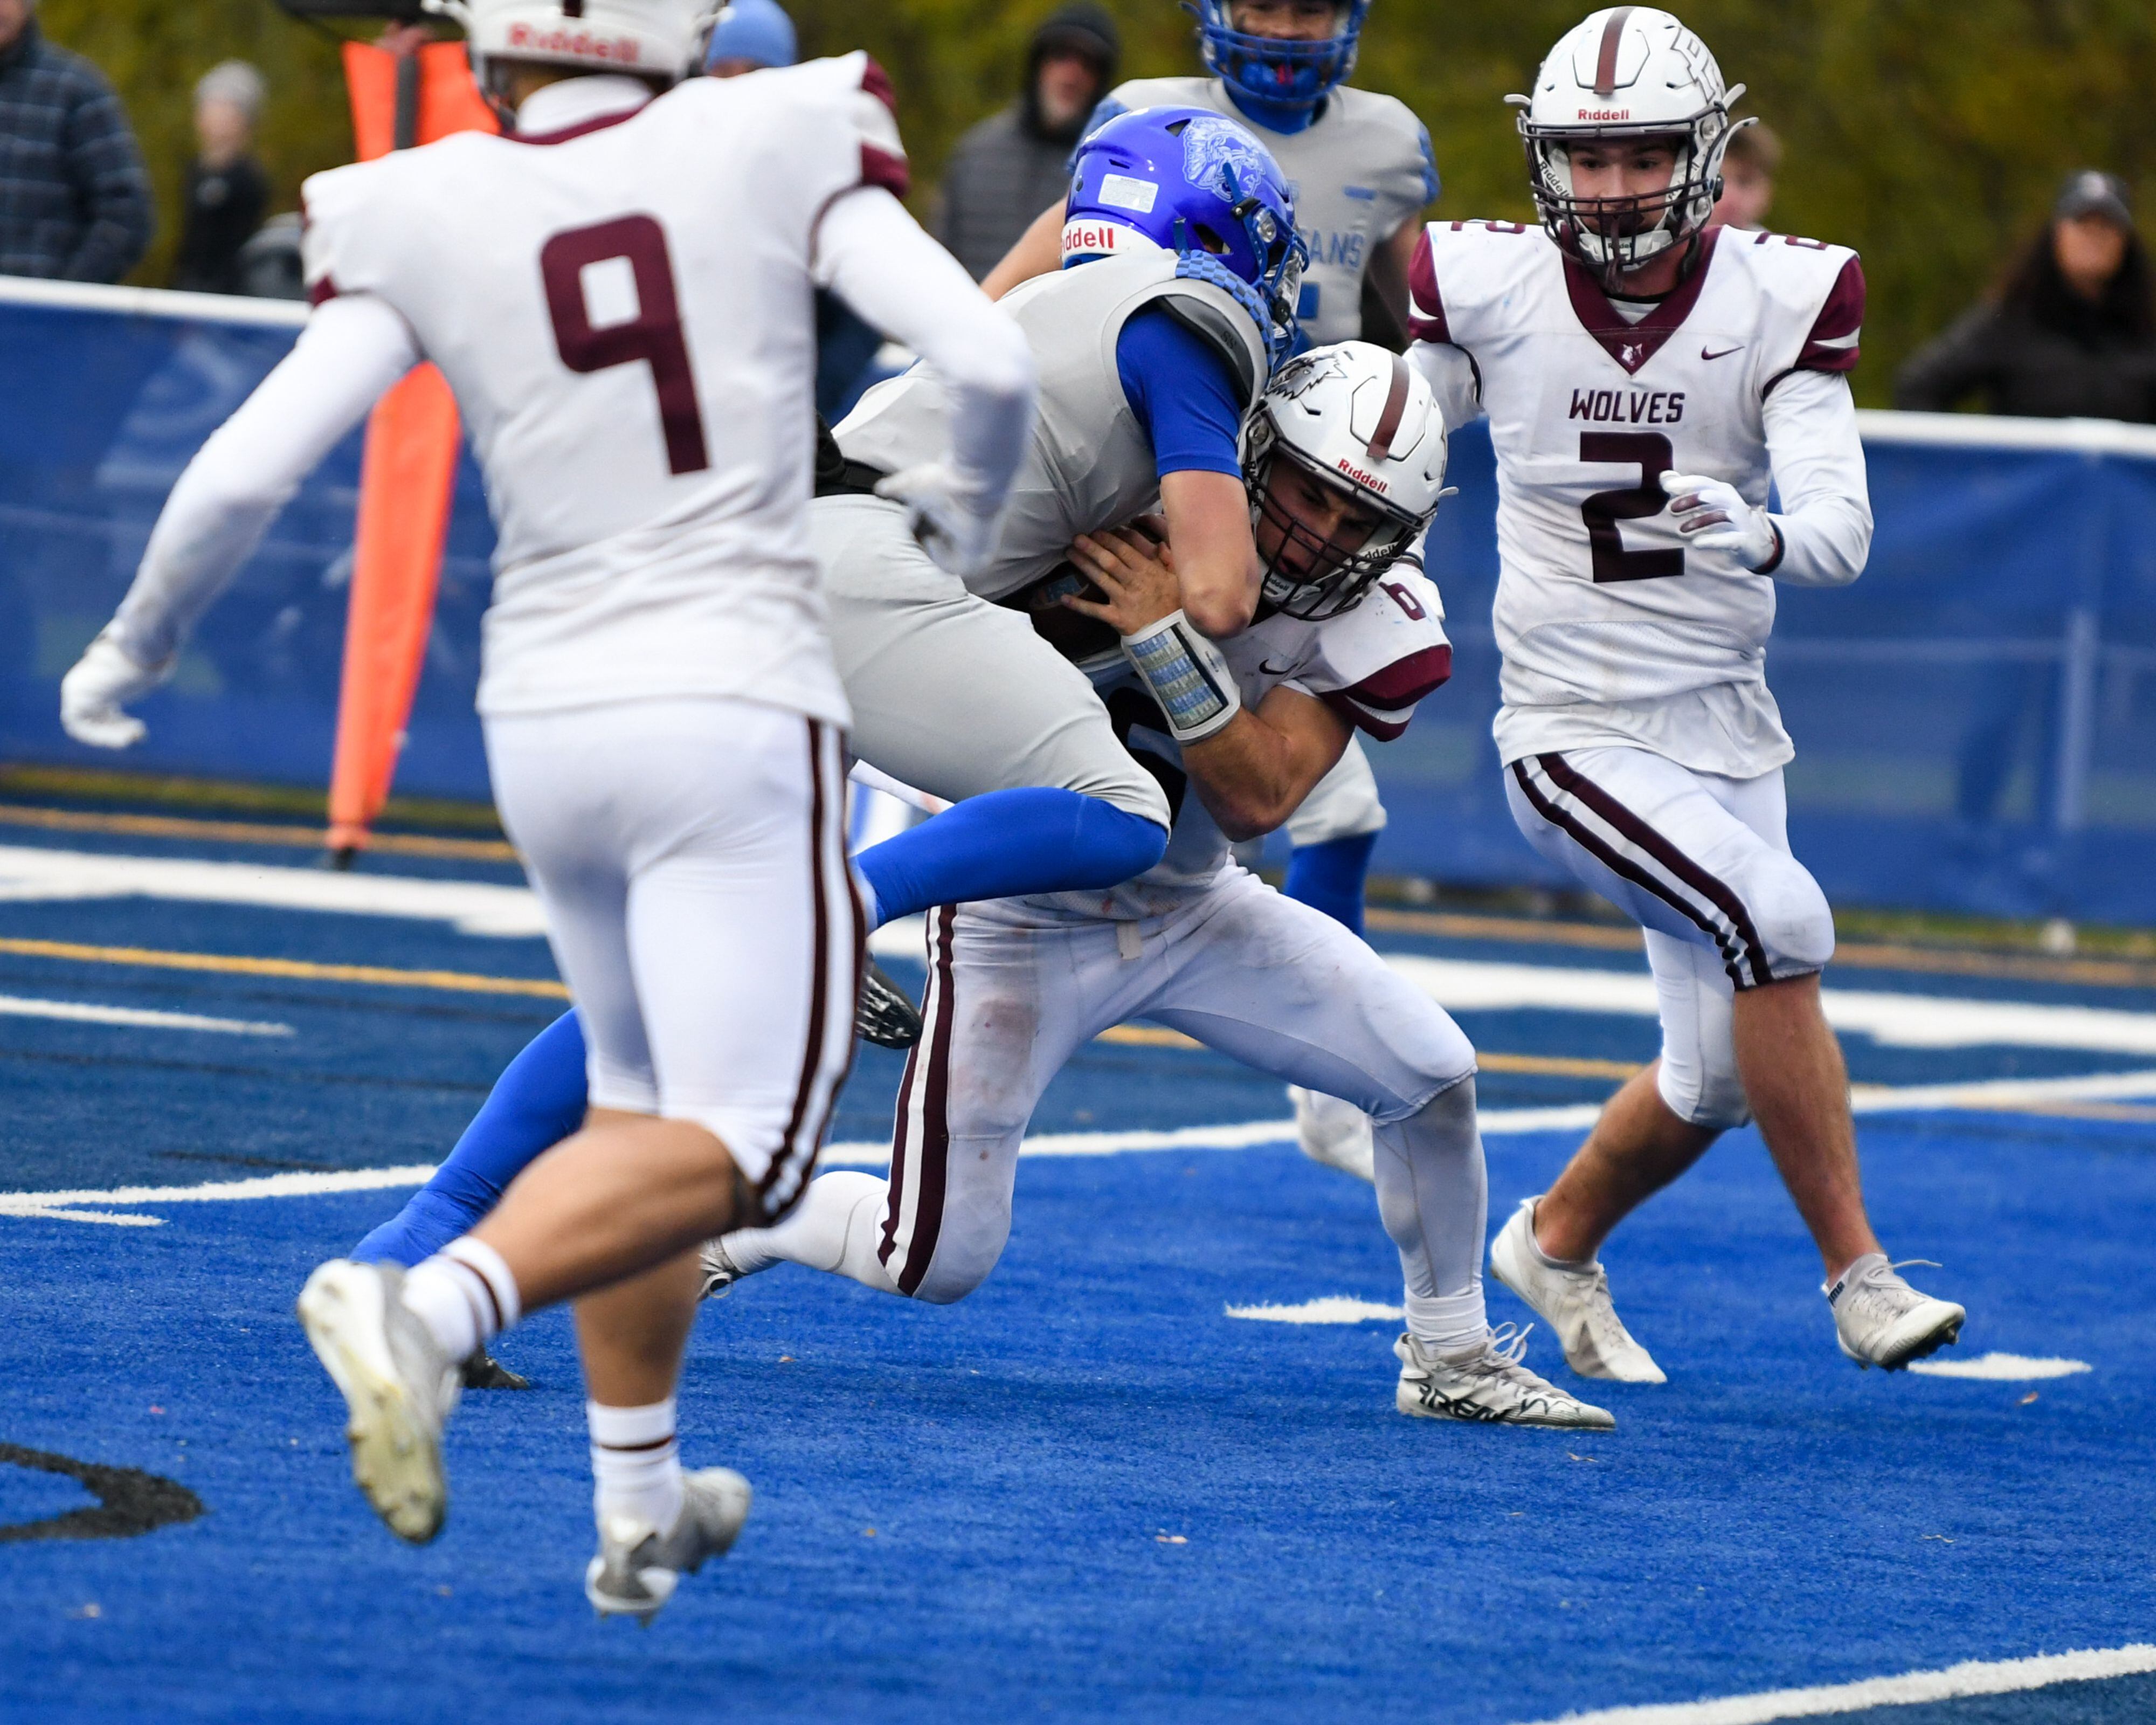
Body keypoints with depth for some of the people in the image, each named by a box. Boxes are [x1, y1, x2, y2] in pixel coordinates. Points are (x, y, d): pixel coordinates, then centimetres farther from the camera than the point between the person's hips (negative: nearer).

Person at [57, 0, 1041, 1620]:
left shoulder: (424, 218, 0)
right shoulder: (775, 147, -4)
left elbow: (245, 469, -4)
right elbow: (993, 362, -9)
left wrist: (135, 642, 14)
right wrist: (966, 505, 14)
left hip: (546, 721, 4)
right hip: (734, 712, -4)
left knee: (647, 1103, 24)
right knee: (726, 1147, -6)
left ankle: (639, 1505, 28)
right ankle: (433, 1306, -30)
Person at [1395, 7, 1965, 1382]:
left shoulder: (1783, 300, -7)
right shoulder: (1485, 289, -8)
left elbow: (1843, 529, -16)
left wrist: (1768, 537, -36)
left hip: (1727, 734, 4)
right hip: (1576, 734, -4)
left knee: (1717, 1082, 10)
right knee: (1780, 920, -26)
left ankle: (1559, 1243, 40)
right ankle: (1858, 1273, -19)